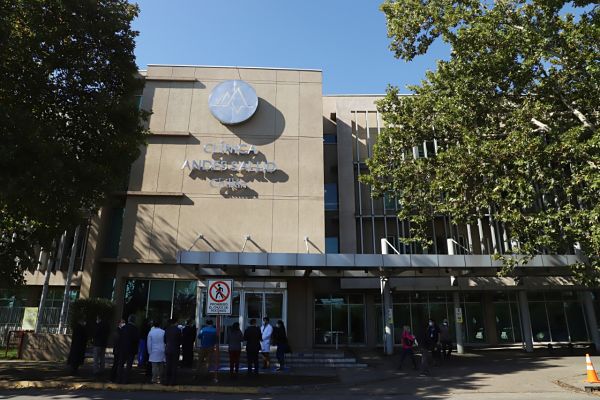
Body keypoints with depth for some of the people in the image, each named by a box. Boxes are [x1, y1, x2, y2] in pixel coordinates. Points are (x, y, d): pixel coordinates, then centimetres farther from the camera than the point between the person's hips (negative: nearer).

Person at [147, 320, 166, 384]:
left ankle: (154, 379, 1)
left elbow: (149, 343, -2)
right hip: (162, 351, 1)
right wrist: (165, 350, 13)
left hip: (154, 352, -1)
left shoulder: (151, 332, -5)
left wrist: (149, 352, 8)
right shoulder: (163, 332, -4)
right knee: (161, 366, 10)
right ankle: (160, 379, 14)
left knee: (154, 366, 2)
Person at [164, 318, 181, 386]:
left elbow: (165, 340, 5)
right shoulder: (178, 330, -12)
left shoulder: (167, 330, -1)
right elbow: (180, 340, -7)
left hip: (168, 350, 4)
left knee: (168, 366, 11)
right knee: (174, 366, 4)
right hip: (175, 350, -4)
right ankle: (173, 382, 6)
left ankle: (167, 381, 14)